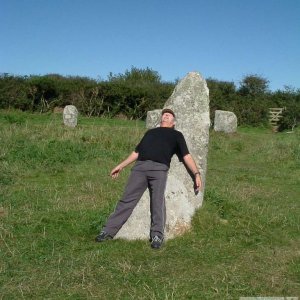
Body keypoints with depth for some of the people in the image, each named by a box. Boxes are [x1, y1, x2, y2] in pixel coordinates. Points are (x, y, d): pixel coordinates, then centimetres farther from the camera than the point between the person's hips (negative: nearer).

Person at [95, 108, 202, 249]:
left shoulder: (176, 135, 24)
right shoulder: (150, 132, 34)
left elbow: (186, 156, 15)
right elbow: (136, 152, 32)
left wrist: (196, 174, 3)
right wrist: (120, 166, 25)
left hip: (159, 169, -2)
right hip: (140, 167, 2)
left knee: (158, 202, -16)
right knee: (127, 199, -5)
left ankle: (157, 236, -12)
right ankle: (108, 231, -5)